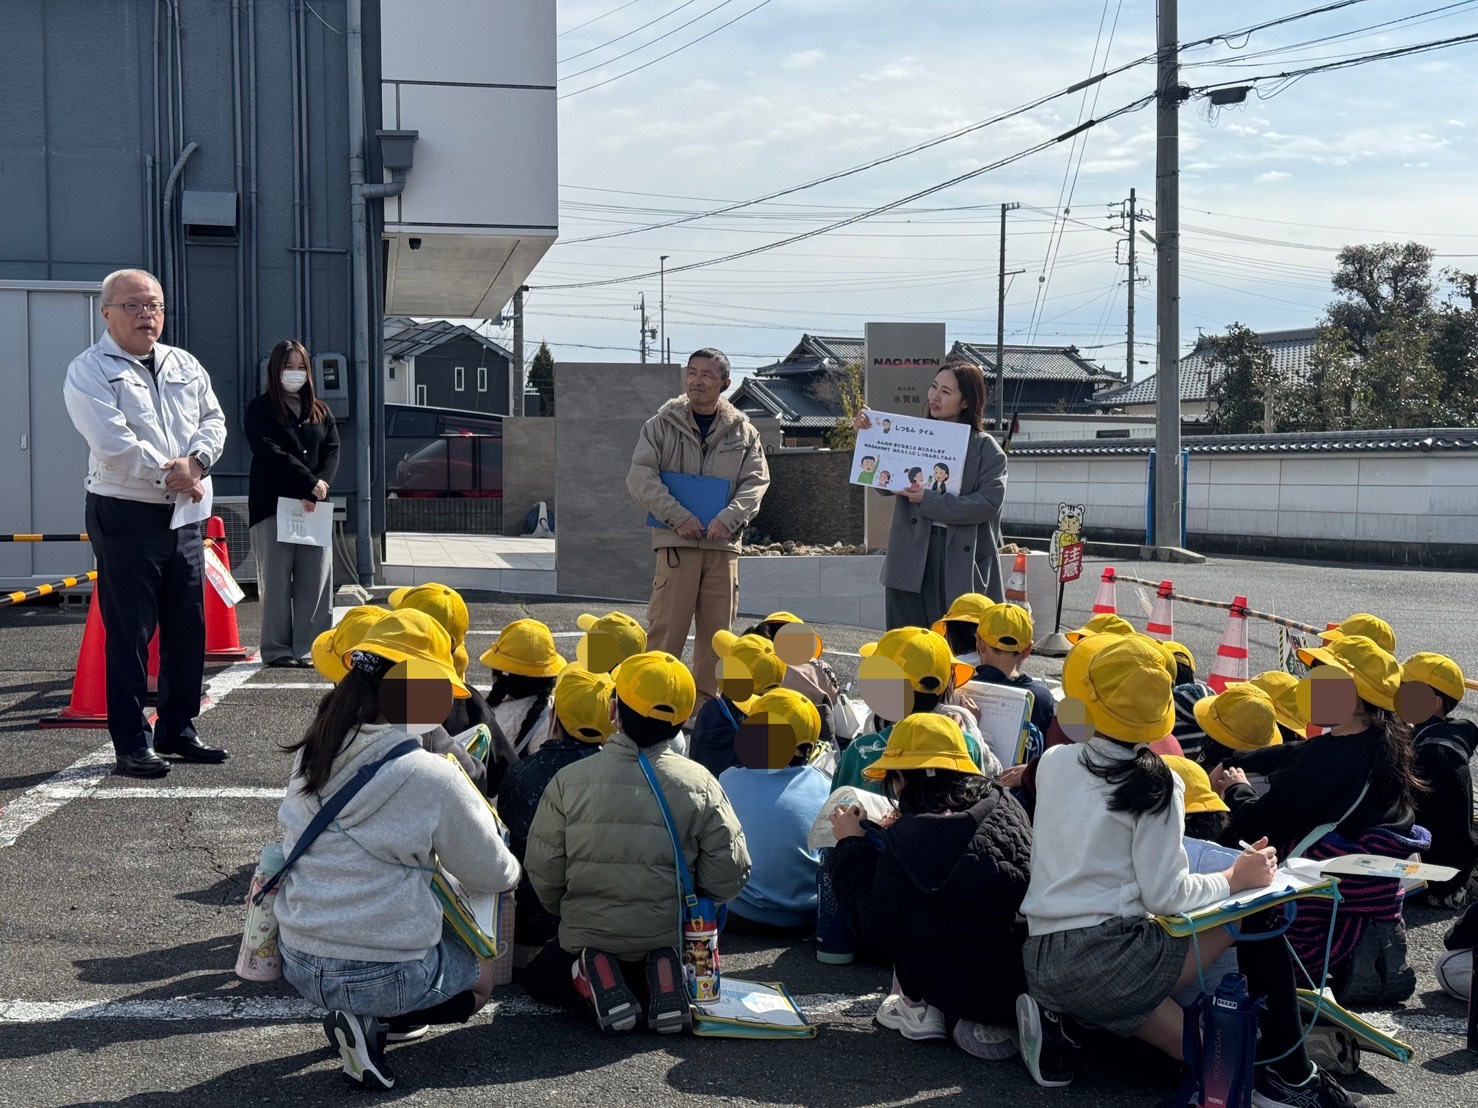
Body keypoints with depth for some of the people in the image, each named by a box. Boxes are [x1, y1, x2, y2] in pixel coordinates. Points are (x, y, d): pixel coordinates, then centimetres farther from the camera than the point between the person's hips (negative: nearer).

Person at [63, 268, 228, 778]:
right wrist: (173, 476, -13)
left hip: (183, 515, 6)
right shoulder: (90, 371, -7)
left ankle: (177, 731, 24)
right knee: (129, 635, -2)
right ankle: (132, 745, 6)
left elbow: (213, 420, 9)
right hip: (125, 516, -6)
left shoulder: (185, 366, 13)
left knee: (189, 629, 11)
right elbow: (114, 444, -18)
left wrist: (195, 462, -11)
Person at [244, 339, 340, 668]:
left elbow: (333, 452, 8)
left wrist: (321, 485, -11)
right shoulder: (260, 409, 3)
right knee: (276, 580, -4)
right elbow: (271, 454, -8)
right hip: (273, 504, -4)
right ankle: (277, 649, 1)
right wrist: (309, 483, -14)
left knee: (316, 579, -1)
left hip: (314, 506, 4)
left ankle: (309, 648, 2)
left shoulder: (321, 412, 18)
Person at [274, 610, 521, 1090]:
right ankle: (374, 1021, -1)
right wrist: (508, 871, 17)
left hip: (297, 961, 7)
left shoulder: (311, 755, -1)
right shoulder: (431, 777, -18)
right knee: (482, 976, 23)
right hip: (383, 974, -7)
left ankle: (359, 1015, 12)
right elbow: (494, 876, -5)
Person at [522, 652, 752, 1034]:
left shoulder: (569, 781, -14)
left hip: (588, 938, -1)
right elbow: (728, 876, -9)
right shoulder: (699, 784, -13)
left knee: (538, 976, 30)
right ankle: (665, 978, 0)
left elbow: (543, 873, -8)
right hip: (673, 940, 1)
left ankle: (595, 980, -3)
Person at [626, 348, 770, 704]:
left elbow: (756, 480, 4)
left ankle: (706, 698, 16)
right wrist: (678, 516, -13)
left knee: (717, 627, 6)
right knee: (666, 625, -8)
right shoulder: (663, 424, 4)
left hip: (723, 541, 3)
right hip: (676, 540, -2)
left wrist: (729, 518, -13)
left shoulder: (743, 431, 9)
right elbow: (640, 477, -2)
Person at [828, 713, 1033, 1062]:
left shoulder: (908, 838, -11)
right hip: (1031, 986, 5)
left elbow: (872, 925, -5)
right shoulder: (1007, 808, 3)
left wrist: (851, 846, 5)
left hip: (968, 992, -5)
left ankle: (918, 1008, 16)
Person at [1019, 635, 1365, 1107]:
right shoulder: (1154, 783, -7)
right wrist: (1235, 879, 4)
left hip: (1040, 960, 7)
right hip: (1105, 959, -6)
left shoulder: (1053, 762, 8)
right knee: (1256, 915, 3)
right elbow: (1165, 894, -11)